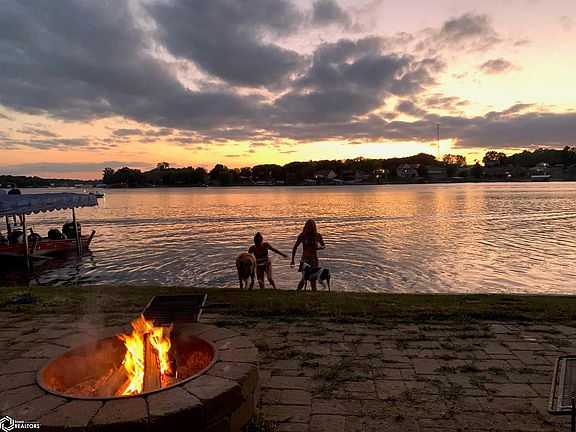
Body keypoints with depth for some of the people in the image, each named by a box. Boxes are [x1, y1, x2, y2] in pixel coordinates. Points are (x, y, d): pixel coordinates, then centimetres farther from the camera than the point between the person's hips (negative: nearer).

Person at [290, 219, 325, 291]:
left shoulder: (318, 235, -3)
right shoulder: (302, 236, -7)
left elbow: (323, 246, 11)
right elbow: (295, 247, 2)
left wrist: (319, 248, -13)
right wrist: (292, 260, 0)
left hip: (314, 259, 2)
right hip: (305, 259, -2)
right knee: (304, 278, -10)